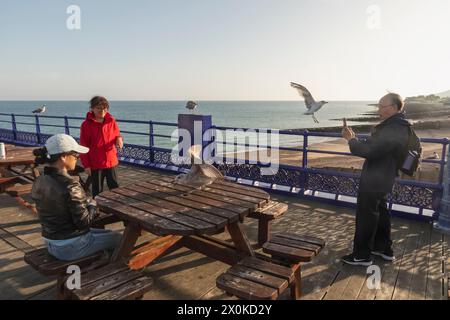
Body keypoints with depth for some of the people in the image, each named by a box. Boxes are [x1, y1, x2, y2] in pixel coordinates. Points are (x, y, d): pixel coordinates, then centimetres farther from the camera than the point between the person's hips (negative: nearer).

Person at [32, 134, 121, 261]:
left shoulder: (39, 182, -2)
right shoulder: (70, 185, -28)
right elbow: (84, 222, -23)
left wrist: (85, 203, 5)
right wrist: (93, 205, -5)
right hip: (71, 247, -8)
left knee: (104, 233, 29)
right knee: (117, 238, 15)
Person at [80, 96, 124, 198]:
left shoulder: (111, 121, 0)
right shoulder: (86, 124, -8)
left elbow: (117, 135, 13)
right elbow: (83, 147, -5)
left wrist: (119, 139, -13)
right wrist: (86, 165, -7)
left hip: (111, 161, 2)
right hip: (95, 163, -2)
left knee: (115, 187, 11)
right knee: (97, 190, 12)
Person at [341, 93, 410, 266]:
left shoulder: (393, 130, -25)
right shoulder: (397, 126, 9)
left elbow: (370, 151, -27)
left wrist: (351, 140, -15)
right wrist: (354, 138, 3)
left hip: (374, 181, -10)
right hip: (382, 180, 10)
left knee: (365, 216, 1)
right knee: (380, 213, 21)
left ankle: (362, 255, 14)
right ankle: (384, 248, 36)